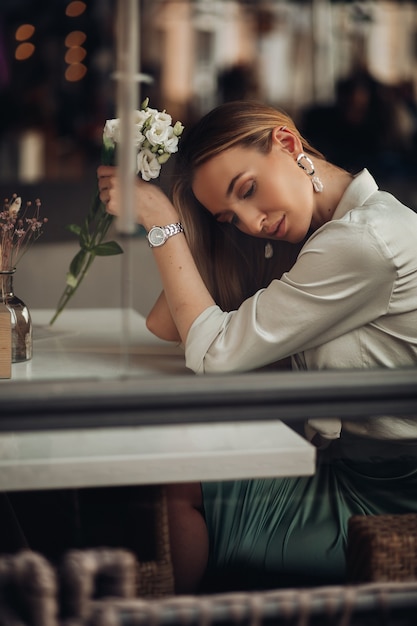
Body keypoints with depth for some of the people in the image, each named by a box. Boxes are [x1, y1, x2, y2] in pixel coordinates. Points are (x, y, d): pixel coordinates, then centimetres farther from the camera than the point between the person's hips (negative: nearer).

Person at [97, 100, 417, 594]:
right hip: (339, 465, 9)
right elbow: (167, 326, 5)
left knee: (174, 486, 0)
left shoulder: (366, 241, -23)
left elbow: (215, 352, -19)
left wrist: (163, 224, -12)